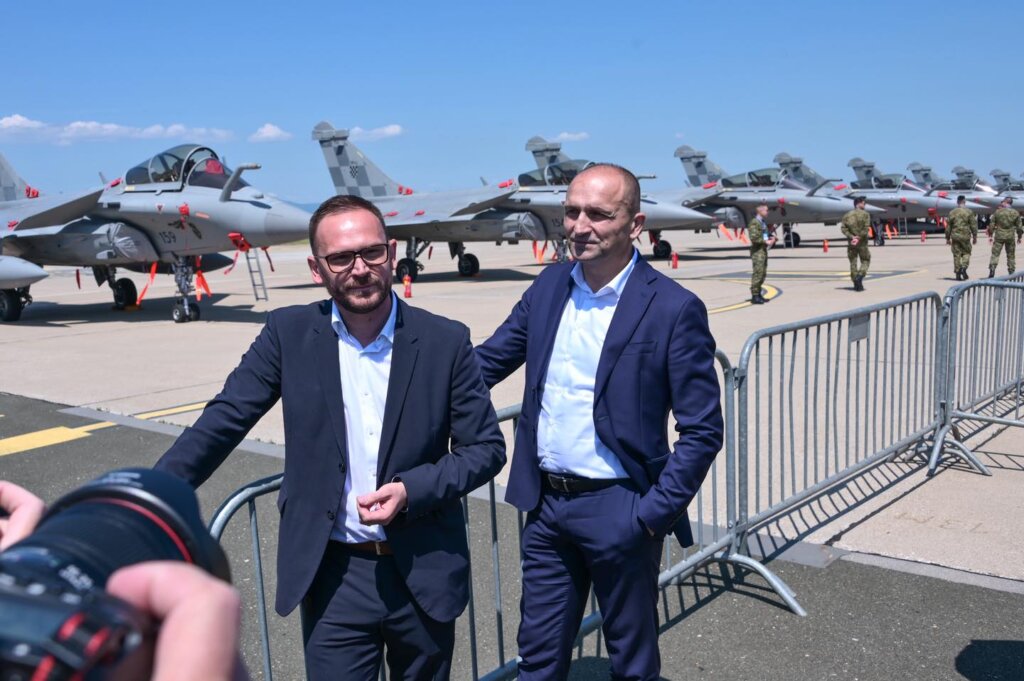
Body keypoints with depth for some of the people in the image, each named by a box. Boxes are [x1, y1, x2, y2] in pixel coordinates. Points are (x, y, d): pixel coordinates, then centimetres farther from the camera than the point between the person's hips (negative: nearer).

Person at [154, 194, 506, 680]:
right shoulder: (289, 333, -4)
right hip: (333, 575, -1)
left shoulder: (446, 341, -6)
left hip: (425, 573, 1)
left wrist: (412, 489, -16)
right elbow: (222, 422, -1)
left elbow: (486, 448, -1)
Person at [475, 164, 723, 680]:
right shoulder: (549, 286, 2)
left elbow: (702, 431, -11)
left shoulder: (674, 309, -14)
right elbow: (487, 361, 10)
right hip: (546, 504, 5)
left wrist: (655, 512, -16)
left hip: (618, 511, -4)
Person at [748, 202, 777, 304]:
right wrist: (766, 241, -17)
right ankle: (754, 296, -7)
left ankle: (758, 295, 18)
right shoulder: (754, 222, -12)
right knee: (758, 273, -10)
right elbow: (753, 238, -21)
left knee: (763, 273, 11)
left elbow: (768, 233, 30)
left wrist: (772, 238, 9)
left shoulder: (764, 222, 17)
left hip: (764, 250, 9)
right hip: (757, 251, -9)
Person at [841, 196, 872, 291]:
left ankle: (857, 285, 8)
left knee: (853, 263, 8)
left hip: (851, 243, 3)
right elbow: (866, 228, -15)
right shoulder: (865, 214, -4)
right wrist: (859, 237, -12)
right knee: (865, 261, 10)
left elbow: (844, 229, -3)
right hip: (862, 243, -3)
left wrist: (851, 237, -9)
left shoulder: (847, 215, 7)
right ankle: (860, 276, -15)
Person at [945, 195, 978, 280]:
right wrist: (975, 237, 7)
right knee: (966, 252, 10)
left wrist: (948, 238, 14)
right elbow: (973, 225, -2)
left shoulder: (952, 212, 3)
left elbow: (948, 226, 6)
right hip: (965, 236, -2)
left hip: (955, 236, 2)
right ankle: (964, 267, -13)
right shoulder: (969, 212, -4)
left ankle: (958, 273, 6)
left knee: (956, 254, 6)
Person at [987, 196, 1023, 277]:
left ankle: (992, 270, -16)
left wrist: (990, 235, 12)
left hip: (999, 236, -1)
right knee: (1011, 255, 12)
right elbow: (1019, 227, 3)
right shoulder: (1015, 213, -1)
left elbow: (992, 225, 0)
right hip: (1010, 237, 1)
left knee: (995, 254, -1)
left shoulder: (997, 212, -4)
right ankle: (1012, 272, 16)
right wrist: (1019, 237, 16)